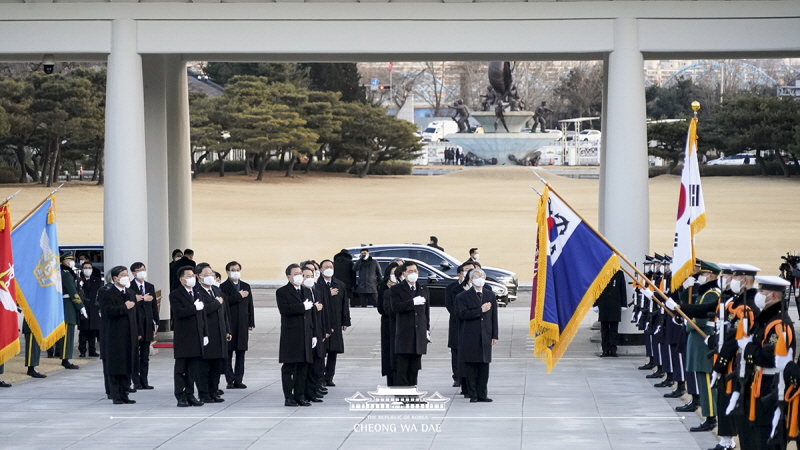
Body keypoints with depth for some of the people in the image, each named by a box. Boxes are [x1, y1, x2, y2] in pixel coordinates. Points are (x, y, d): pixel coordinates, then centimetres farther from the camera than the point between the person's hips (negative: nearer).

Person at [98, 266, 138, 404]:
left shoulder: (131, 294, 18)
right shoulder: (107, 294, -5)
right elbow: (108, 311, -19)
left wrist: (136, 334, 12)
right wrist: (125, 307, -16)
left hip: (129, 337, 6)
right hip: (115, 337, -6)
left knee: (127, 367, 6)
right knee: (115, 368, -3)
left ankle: (124, 394, 11)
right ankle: (116, 396, 0)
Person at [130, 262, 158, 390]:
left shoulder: (150, 287, 13)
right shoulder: (129, 287, -5)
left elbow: (154, 305, 12)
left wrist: (156, 322, 7)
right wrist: (143, 300, -16)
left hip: (147, 325, 5)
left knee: (145, 356, 7)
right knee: (135, 355, -1)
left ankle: (144, 381, 10)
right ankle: (136, 381, 3)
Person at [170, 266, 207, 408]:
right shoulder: (175, 295, -5)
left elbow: (203, 315, 16)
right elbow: (179, 313, -19)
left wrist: (205, 334, 12)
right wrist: (194, 308, -16)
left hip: (197, 337, 6)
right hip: (182, 338, -6)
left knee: (193, 369, 7)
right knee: (180, 368, -1)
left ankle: (190, 395, 12)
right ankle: (180, 397, 2)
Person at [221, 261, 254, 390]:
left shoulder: (246, 286, 15)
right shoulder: (223, 287, 0)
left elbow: (250, 305, 14)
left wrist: (251, 323, 8)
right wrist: (239, 296, -14)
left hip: (242, 325, 4)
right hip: (229, 324, -4)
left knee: (241, 353, 4)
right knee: (228, 352, -2)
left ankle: (238, 380, 8)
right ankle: (230, 380, 2)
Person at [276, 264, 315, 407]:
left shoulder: (307, 291, 17)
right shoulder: (282, 292, -2)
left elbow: (310, 314, 17)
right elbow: (284, 309, -20)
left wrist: (313, 334, 13)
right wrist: (303, 307, -16)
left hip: (305, 335, 6)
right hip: (290, 336, -6)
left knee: (303, 367, 6)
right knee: (289, 368, -3)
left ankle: (299, 396, 12)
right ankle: (288, 397, 0)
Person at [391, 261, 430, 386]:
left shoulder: (424, 290, 16)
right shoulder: (397, 289, 2)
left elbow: (427, 311, 18)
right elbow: (396, 307, -13)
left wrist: (427, 329, 13)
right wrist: (413, 302, -18)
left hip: (419, 333, 4)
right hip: (404, 333, -4)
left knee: (415, 367, 6)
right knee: (403, 367, -6)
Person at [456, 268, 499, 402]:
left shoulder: (490, 295, 13)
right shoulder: (463, 296, 1)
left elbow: (494, 316, 12)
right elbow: (462, 314, -12)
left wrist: (494, 335, 7)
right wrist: (480, 310, -14)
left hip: (485, 336, 3)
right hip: (469, 338, -3)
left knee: (484, 367, 3)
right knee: (470, 368, -2)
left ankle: (482, 394, 8)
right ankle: (473, 395, 3)